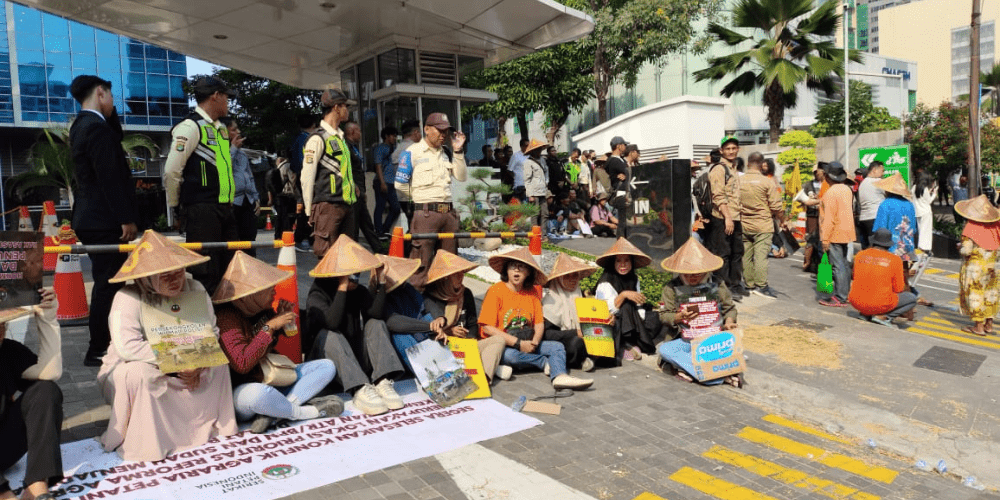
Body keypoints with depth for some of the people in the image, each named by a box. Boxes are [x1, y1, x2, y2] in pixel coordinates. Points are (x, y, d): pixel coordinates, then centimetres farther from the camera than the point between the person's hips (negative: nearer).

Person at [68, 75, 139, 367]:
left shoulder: (82, 125, 14)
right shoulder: (97, 127, -16)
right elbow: (110, 178, -20)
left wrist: (109, 111, 11)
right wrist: (126, 219, -19)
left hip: (91, 219, 10)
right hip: (105, 221, -10)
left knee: (105, 283, 16)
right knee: (107, 284, -4)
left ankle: (102, 343, 25)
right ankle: (97, 350, 2)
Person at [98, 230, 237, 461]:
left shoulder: (195, 290, -3)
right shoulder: (128, 298, -19)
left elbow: (212, 333, -6)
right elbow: (127, 346, -32)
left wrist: (199, 366, -25)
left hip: (187, 371, 5)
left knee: (218, 366, -15)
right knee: (140, 373, -36)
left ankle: (209, 429, -2)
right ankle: (142, 446, -19)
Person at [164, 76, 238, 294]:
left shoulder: (221, 129, 18)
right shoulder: (190, 127, -10)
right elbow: (171, 171, -13)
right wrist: (176, 206, -4)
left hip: (224, 208, 9)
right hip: (202, 211, -9)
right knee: (205, 274, -8)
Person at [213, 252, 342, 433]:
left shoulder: (263, 310, 4)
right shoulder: (227, 316, -17)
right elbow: (242, 364, -27)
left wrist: (283, 321, -1)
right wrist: (269, 327, -25)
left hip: (272, 381, 8)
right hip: (241, 390, -8)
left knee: (327, 366, -1)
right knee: (259, 394, -43)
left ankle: (272, 413, -20)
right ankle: (305, 412, -13)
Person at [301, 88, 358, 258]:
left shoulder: (340, 137, 21)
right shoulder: (318, 139, -6)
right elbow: (307, 177, -8)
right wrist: (310, 212, -7)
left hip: (345, 205, 9)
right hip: (327, 206, -9)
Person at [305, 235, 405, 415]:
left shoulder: (359, 291, 5)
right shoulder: (317, 296, -10)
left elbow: (377, 312, -14)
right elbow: (333, 322, -30)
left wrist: (381, 282, -18)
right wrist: (342, 287, -27)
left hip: (358, 358, 4)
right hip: (328, 359, -4)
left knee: (376, 325, -14)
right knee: (328, 335, -31)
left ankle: (382, 382, -34)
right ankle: (360, 390, -48)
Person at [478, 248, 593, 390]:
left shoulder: (532, 292, 9)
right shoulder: (496, 291, -8)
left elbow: (539, 322, 7)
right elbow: (487, 328, -15)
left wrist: (535, 342, -15)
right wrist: (518, 344, -19)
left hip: (527, 345, 6)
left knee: (557, 347, -11)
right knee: (508, 355, -36)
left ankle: (559, 376, -41)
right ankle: (547, 363, -13)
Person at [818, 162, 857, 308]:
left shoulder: (831, 193, -17)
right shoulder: (847, 189, 10)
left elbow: (829, 218, -19)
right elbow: (849, 210, 17)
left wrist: (825, 239, -16)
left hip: (835, 234, -9)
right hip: (846, 232, 9)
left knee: (838, 266, -7)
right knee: (844, 264, 16)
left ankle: (839, 298, -4)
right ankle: (845, 294, 24)